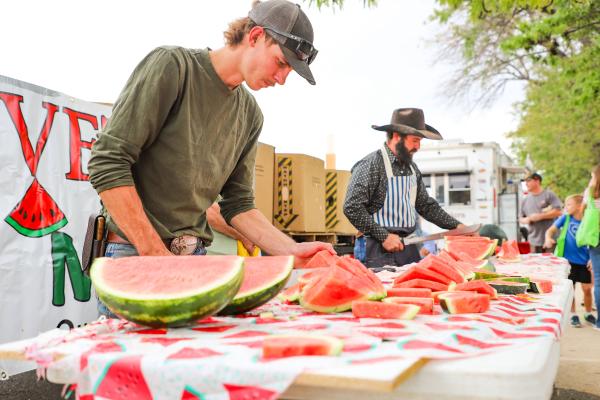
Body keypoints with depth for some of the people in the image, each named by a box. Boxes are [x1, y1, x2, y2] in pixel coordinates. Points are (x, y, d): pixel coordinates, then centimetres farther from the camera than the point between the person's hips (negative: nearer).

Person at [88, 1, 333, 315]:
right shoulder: (172, 65, -11)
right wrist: (156, 254, -19)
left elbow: (238, 203, 9)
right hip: (133, 250, -5)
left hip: (194, 256, 6)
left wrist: (292, 250, -5)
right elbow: (107, 163, -17)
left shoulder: (250, 115, 8)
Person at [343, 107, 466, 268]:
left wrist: (455, 226, 10)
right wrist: (384, 236, -18)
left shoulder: (412, 167, 13)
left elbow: (426, 205, 21)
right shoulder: (371, 165, -12)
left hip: (409, 245, 7)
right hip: (381, 250, -7)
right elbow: (352, 207, -18)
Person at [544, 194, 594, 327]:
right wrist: (548, 239, -25)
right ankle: (573, 315, 21)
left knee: (587, 289, 7)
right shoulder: (565, 218, -7)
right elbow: (551, 230, -4)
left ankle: (588, 314, 28)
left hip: (584, 261, 0)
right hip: (569, 260, 0)